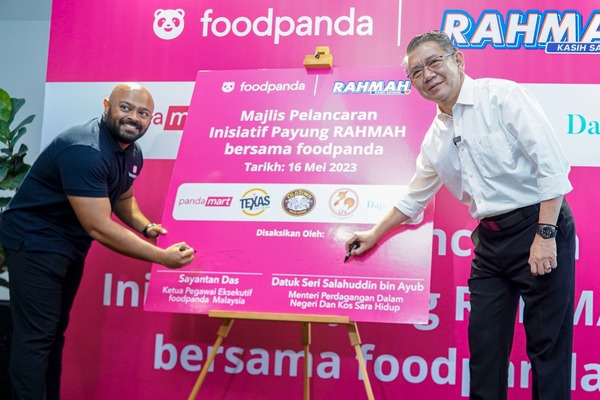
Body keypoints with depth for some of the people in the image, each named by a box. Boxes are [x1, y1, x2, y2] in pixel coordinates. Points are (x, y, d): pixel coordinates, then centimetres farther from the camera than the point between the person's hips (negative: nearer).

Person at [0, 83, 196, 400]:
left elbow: (123, 198, 20)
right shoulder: (84, 150, -29)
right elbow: (99, 227, -32)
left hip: (71, 243, 9)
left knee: (55, 330, 15)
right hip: (35, 241, -9)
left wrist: (146, 227, -1)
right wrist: (162, 257, -28)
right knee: (37, 335, -7)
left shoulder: (132, 153, 1)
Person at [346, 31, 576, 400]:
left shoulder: (501, 96, -8)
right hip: (490, 240, 7)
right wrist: (374, 235, 32)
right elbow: (413, 198, 27)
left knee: (548, 344, -1)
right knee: (484, 342, 9)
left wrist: (545, 234, -20)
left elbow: (551, 163, -15)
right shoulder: (435, 138, 13)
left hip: (539, 226, -7)